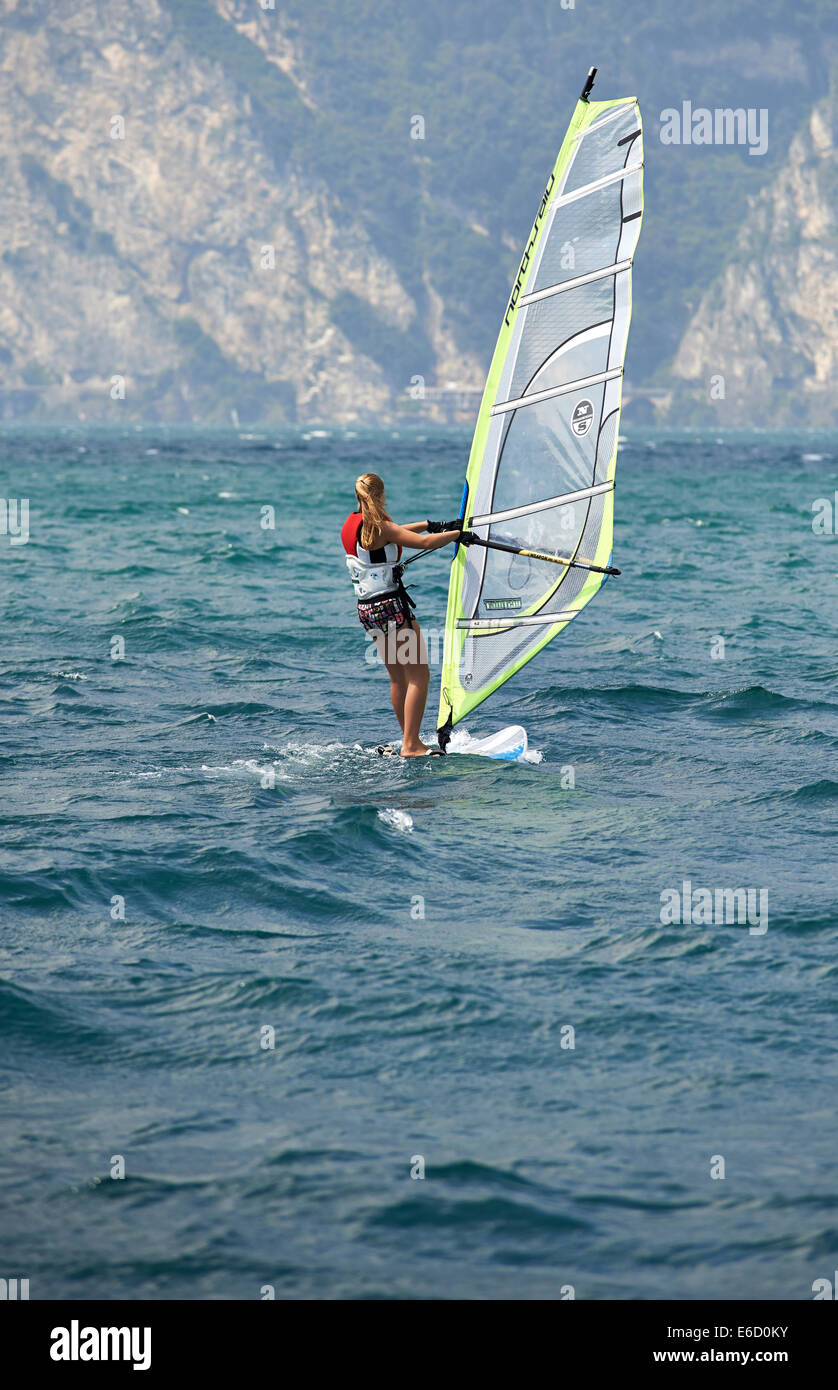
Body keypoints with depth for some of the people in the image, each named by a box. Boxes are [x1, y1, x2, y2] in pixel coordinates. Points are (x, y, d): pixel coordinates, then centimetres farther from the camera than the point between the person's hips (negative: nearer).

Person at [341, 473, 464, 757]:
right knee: (419, 676, -4)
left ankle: (410, 742, 22)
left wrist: (432, 524, 24)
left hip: (366, 608, 9)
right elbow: (425, 542, -17)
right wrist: (459, 533, -1)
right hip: (391, 606, -9)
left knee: (398, 678, 17)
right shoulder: (378, 527, -16)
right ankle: (411, 746, -8)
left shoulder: (352, 525, 10)